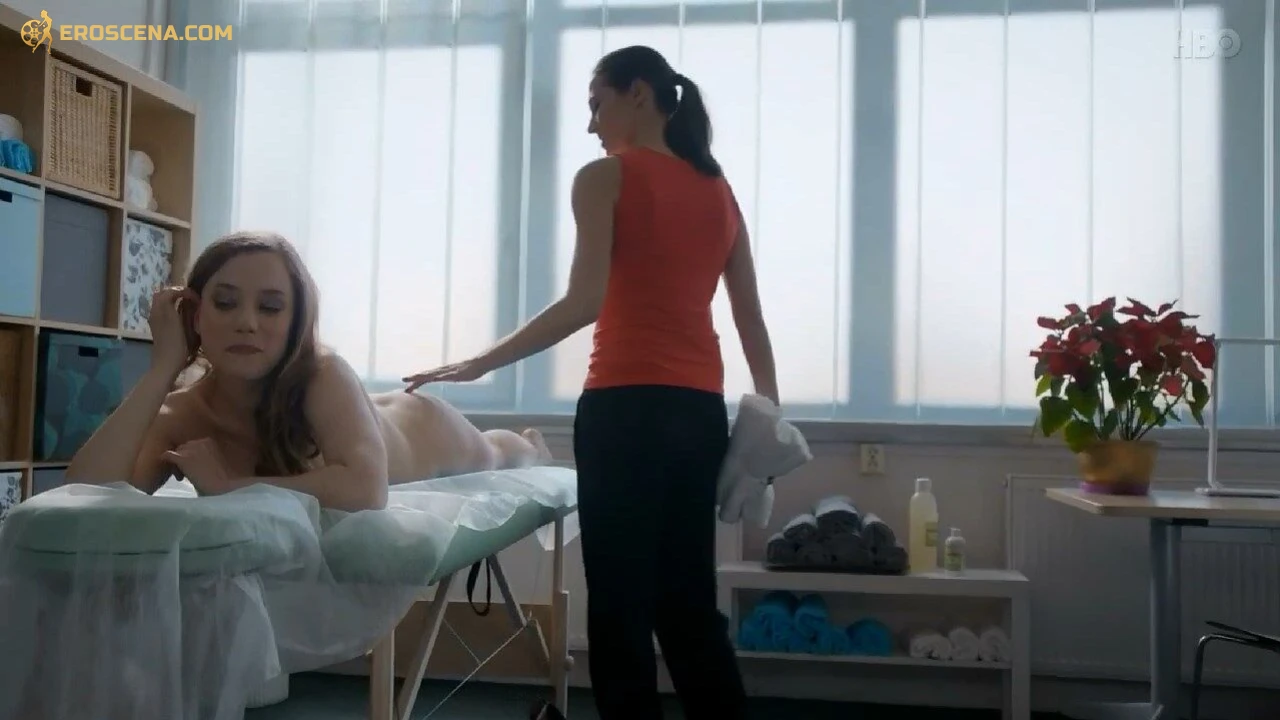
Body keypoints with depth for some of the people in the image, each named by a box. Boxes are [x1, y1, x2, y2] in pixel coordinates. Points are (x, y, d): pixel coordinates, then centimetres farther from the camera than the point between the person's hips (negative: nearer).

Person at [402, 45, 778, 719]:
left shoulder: (606, 178, -2)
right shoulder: (718, 189, 16)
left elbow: (584, 304, -14)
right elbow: (752, 321, 15)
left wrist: (478, 363, -9)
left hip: (627, 408, -6)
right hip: (701, 411, 7)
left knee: (621, 605, 1)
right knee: (688, 599, 15)